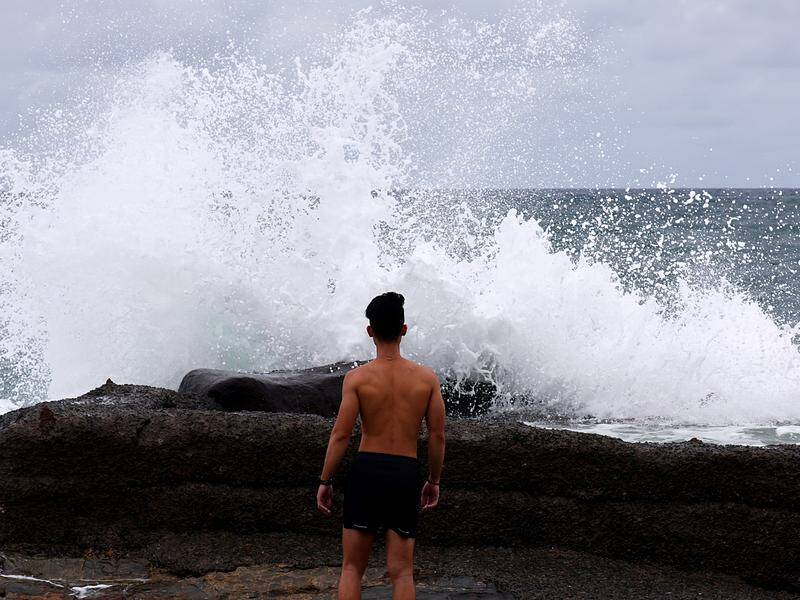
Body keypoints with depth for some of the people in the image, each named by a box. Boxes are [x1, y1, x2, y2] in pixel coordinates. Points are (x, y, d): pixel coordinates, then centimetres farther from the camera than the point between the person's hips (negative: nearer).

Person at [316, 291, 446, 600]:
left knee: (352, 568, 9)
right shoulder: (427, 378, 0)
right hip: (406, 475, 1)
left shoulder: (357, 377, -5)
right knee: (402, 572, 5)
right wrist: (434, 481, 15)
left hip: (366, 470, -1)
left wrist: (325, 481, 3)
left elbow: (340, 435, -7)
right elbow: (437, 436, 3)